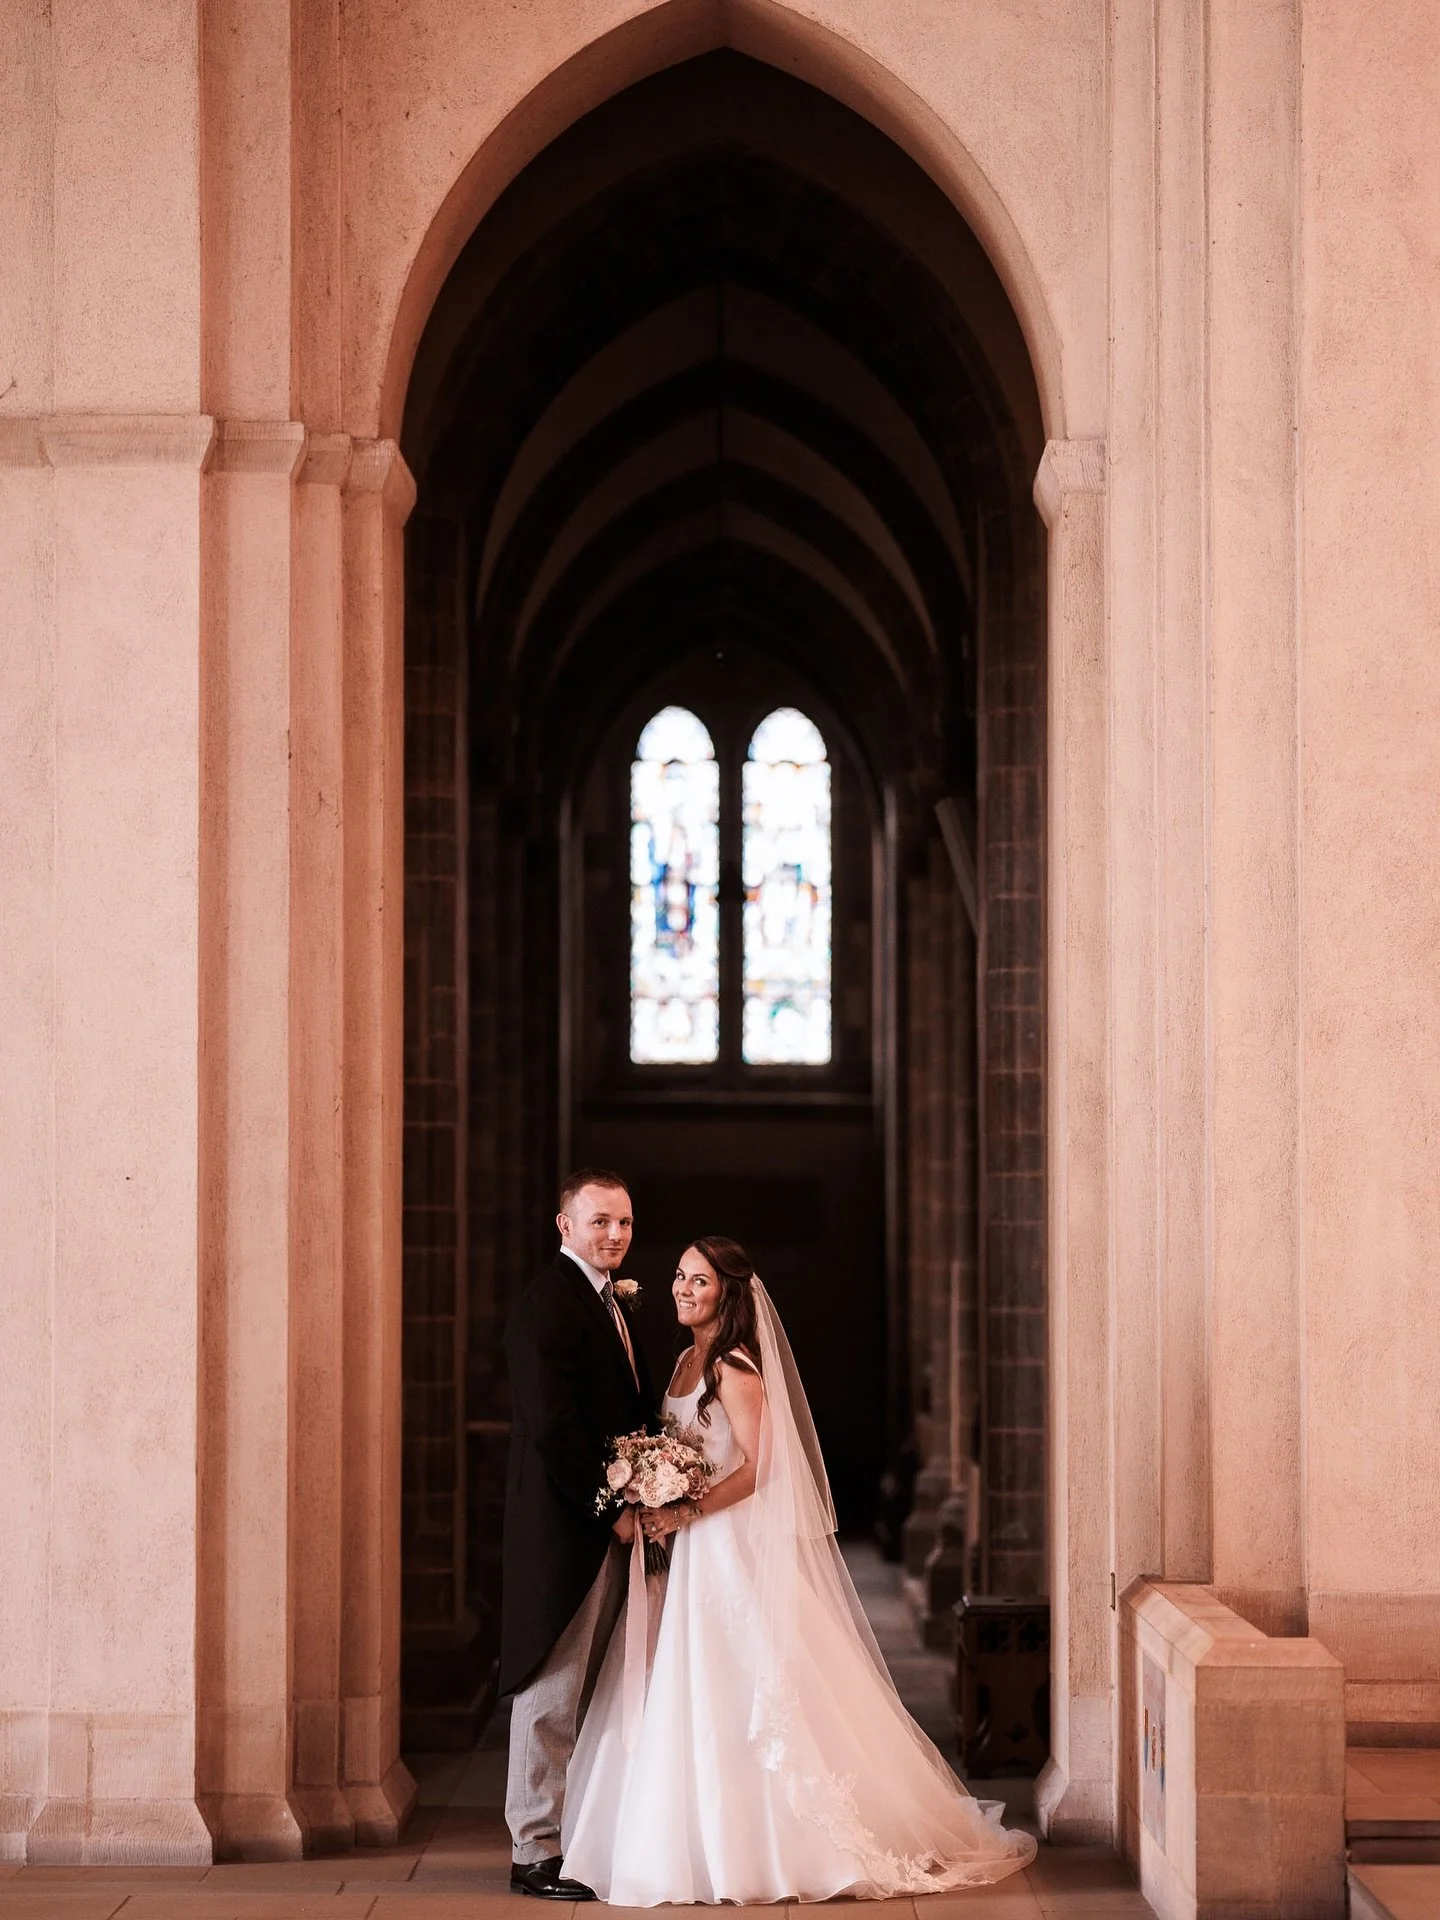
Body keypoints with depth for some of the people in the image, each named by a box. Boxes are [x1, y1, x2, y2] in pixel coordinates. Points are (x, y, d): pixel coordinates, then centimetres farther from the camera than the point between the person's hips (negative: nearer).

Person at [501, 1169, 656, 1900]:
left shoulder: (607, 1302, 16)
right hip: (563, 1529, -9)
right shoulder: (547, 1303, -14)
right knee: (552, 1689, -3)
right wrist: (611, 1509, -16)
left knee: (585, 1691, 14)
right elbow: (552, 1427, -21)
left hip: (609, 1527, 9)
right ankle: (536, 1851, 4)